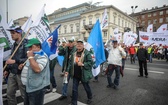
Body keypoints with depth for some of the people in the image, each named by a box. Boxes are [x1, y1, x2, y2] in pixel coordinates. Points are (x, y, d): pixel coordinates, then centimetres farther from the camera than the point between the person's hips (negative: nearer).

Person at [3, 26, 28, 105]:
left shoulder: (26, 44, -15)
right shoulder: (14, 45, 11)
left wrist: (15, 61, -24)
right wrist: (7, 69, 21)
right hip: (12, 73, 8)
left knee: (25, 95, 5)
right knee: (9, 93, 17)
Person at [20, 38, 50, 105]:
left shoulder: (42, 56, -19)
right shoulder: (33, 55, 13)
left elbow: (37, 69, -34)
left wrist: (30, 57, -25)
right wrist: (23, 65, 8)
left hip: (37, 88, -10)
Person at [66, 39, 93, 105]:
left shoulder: (87, 53, -13)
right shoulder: (74, 53, 3)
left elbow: (90, 62, -16)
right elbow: (70, 62, 9)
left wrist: (82, 64, -26)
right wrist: (68, 71, 4)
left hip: (84, 75, -4)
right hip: (75, 75, 4)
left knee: (86, 87, 19)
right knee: (74, 89, 9)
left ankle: (90, 98, 48)